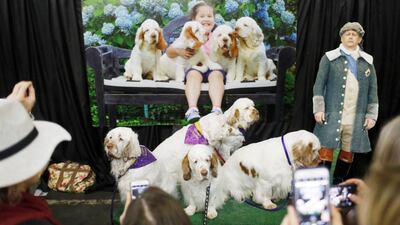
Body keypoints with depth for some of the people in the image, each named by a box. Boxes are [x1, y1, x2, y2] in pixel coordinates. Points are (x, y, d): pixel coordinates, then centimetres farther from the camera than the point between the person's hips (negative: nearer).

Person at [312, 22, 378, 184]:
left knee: (348, 152, 8)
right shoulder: (329, 58, 4)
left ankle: (339, 184, 22)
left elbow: (373, 90, 13)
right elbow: (319, 85, 1)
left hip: (356, 118, 3)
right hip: (332, 115, -3)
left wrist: (371, 115, 7)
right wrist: (318, 109, -7)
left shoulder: (367, 61, 12)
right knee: (326, 149, -4)